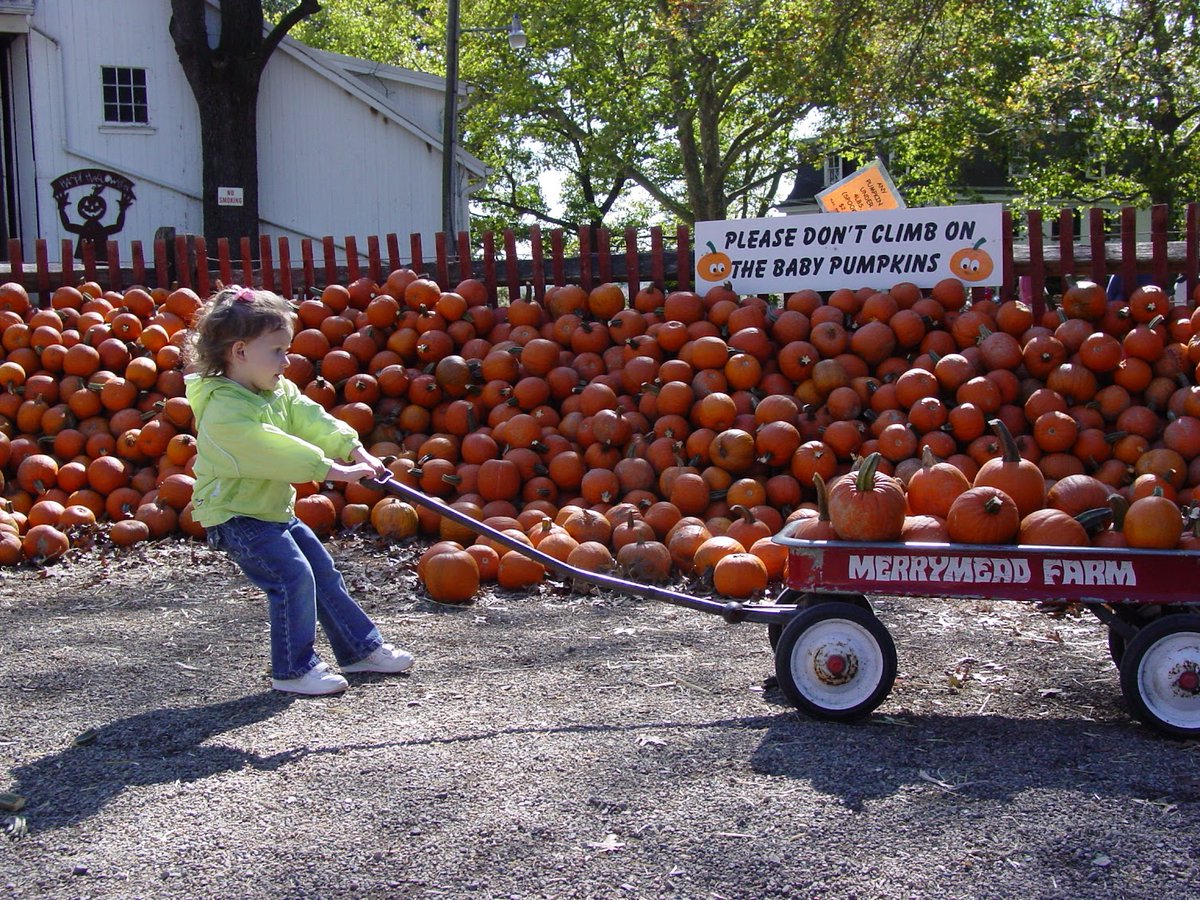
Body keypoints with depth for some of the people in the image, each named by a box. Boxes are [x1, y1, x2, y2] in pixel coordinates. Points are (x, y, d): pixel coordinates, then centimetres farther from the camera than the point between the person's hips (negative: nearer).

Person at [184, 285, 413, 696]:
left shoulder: (280, 392, 6)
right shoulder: (224, 411, -25)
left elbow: (311, 420, -4)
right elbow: (271, 451, -31)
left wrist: (353, 449, -20)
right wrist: (331, 469, -31)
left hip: (274, 510, 10)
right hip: (235, 517, -10)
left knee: (323, 572, 12)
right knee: (293, 577, -18)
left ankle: (361, 648, 24)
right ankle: (292, 670, -6)